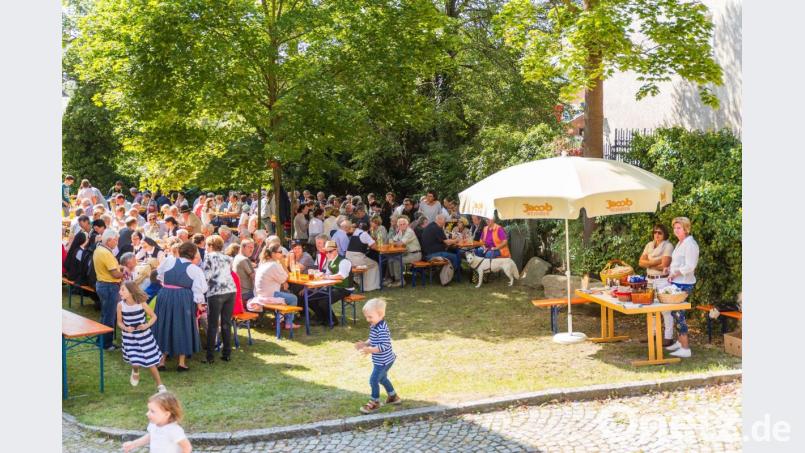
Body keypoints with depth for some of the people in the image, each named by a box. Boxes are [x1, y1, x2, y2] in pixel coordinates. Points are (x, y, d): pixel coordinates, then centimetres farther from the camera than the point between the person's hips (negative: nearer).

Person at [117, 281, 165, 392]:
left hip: (144, 336, -1)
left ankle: (159, 385, 17)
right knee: (134, 362, -5)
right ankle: (135, 372, 35)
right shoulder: (121, 305, -11)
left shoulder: (142, 303, -15)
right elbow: (119, 322, 3)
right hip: (129, 337, 1)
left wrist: (147, 325, -20)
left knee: (150, 362, 1)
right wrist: (125, 328, -17)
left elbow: (154, 317, -3)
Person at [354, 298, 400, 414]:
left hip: (383, 361, -10)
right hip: (381, 360, 10)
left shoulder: (382, 329, -29)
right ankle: (393, 397, 42)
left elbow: (384, 346, -31)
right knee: (382, 378, 26)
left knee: (373, 380, -1)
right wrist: (364, 343, -2)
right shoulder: (374, 326, 2)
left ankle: (374, 403, 15)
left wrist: (370, 350, -36)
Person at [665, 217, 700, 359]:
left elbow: (689, 266, -21)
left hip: (684, 284, -10)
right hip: (677, 283, 10)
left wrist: (674, 273, -15)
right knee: (675, 313, 15)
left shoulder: (690, 244, -15)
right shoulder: (680, 243, 15)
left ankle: (685, 348, -3)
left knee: (679, 314, -7)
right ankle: (680, 341, 27)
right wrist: (670, 269, 10)